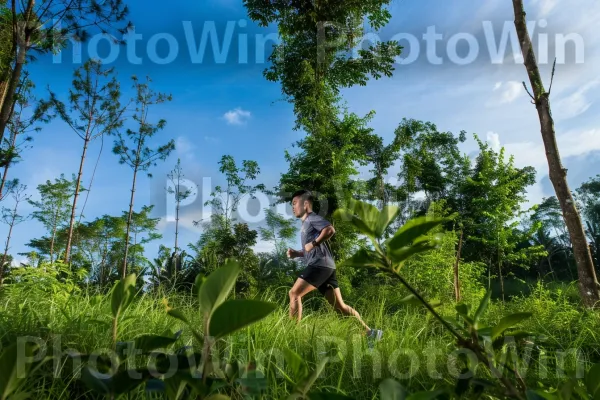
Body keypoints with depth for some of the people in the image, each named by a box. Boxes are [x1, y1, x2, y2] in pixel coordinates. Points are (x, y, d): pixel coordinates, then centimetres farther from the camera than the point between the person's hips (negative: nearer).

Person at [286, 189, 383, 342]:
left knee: (294, 293, -9)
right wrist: (297, 253, 16)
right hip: (323, 266, 10)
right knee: (339, 305, 6)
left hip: (320, 264, -10)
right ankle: (369, 332, 6)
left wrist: (313, 243, -16)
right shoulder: (306, 224, 27)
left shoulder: (312, 217, -1)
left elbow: (330, 229, -20)